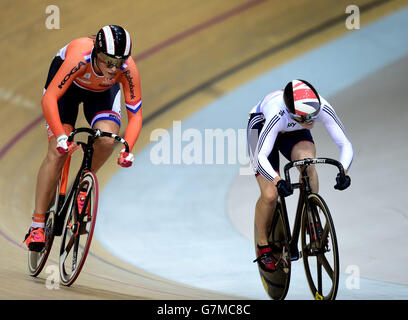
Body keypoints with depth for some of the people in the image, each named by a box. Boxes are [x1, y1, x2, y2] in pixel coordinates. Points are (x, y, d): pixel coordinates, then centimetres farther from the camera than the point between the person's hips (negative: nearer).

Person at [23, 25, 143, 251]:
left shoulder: (128, 69, -34)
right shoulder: (79, 58, -42)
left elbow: (135, 114, -26)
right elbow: (48, 99, -42)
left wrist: (127, 148, -40)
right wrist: (60, 136, -52)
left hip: (102, 91, 2)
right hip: (68, 83, -2)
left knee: (107, 139, -27)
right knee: (57, 152, -15)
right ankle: (37, 224, -8)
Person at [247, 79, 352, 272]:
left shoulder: (322, 108, -34)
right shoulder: (278, 114, -43)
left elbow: (345, 145, -30)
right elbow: (261, 157, -44)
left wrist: (343, 172, -48)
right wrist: (278, 182, -61)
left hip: (293, 133, 3)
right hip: (261, 125, -3)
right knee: (270, 195, -16)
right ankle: (263, 245, 8)